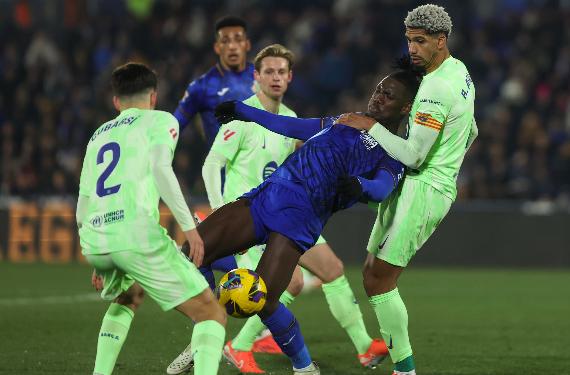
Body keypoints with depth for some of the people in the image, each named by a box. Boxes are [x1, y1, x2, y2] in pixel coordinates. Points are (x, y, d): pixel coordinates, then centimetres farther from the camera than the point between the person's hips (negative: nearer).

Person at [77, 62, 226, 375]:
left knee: (129, 297, 37)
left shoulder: (98, 135, 28)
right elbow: (160, 168, -10)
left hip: (93, 240, 6)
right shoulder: (159, 121, 12)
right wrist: (188, 224, -9)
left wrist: (99, 262, 38)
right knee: (211, 314, 0)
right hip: (135, 232, -6)